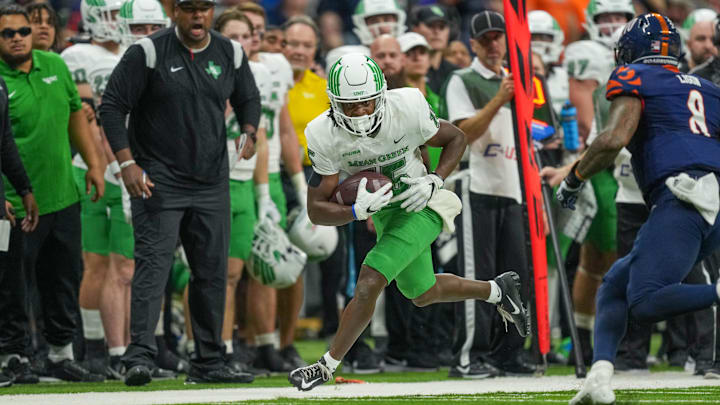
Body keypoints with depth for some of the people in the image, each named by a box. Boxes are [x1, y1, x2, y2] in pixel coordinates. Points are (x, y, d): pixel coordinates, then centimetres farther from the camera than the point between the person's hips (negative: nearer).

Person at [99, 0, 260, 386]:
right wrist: (127, 163, -14)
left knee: (212, 271, 7)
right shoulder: (148, 53, -8)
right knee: (153, 264, -15)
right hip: (158, 181, -5)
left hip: (212, 183, 5)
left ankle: (208, 362, 16)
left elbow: (248, 98, 22)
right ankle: (139, 355, -20)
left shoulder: (231, 54, 6)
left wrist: (248, 133, 1)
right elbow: (112, 106, -7)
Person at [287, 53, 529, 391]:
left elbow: (456, 138, -8)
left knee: (368, 283, -19)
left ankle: (327, 366, -4)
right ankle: (497, 291, 48)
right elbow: (316, 209, -20)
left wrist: (434, 181, -23)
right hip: (383, 211, 5)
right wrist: (357, 211, -39)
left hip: (420, 207, -5)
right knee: (422, 294, 23)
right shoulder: (325, 136, -23)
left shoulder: (407, 110, -28)